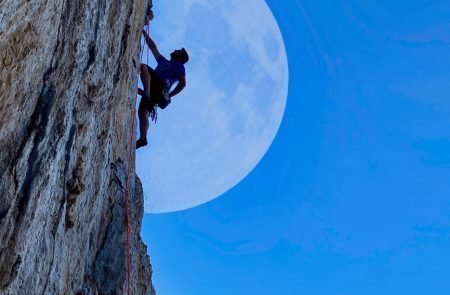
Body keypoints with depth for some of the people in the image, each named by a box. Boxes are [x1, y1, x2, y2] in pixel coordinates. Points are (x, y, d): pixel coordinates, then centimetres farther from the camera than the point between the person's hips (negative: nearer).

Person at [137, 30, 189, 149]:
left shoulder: (179, 66, 18)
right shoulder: (164, 62, 40)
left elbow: (182, 83, 2)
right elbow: (152, 46, 42)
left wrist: (169, 95, -3)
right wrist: (144, 33, 39)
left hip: (160, 86, -7)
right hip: (154, 91, 7)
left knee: (143, 66, -24)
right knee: (142, 112, -9)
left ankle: (146, 93, -44)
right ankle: (142, 138, -18)